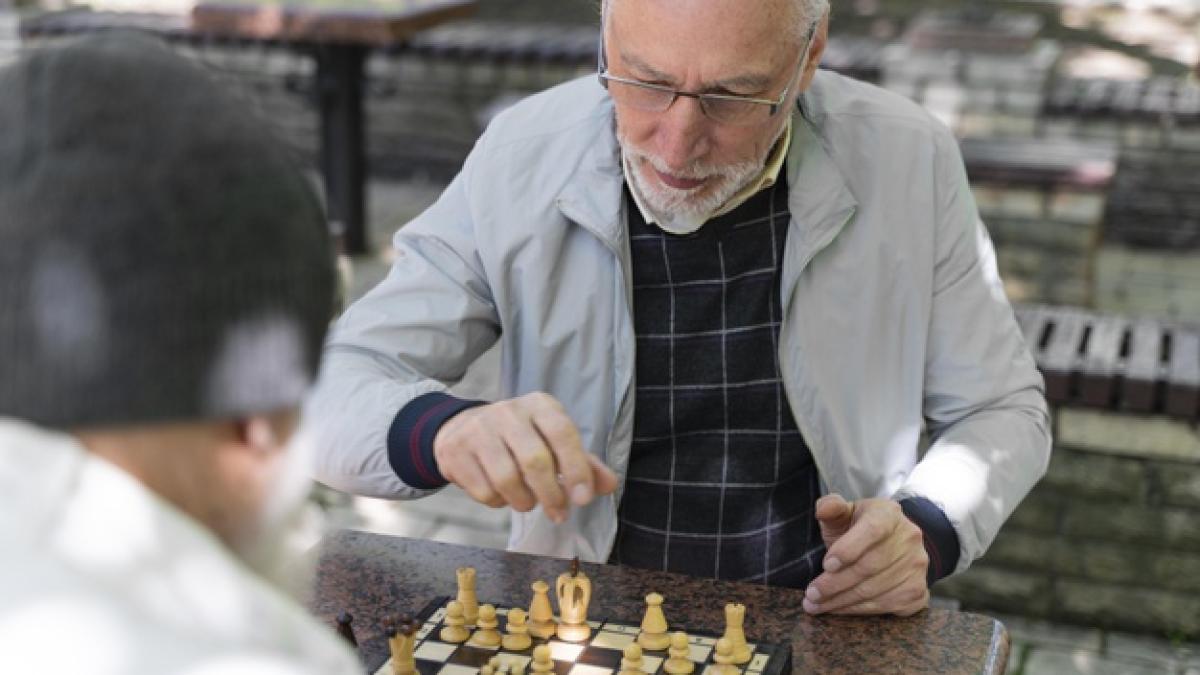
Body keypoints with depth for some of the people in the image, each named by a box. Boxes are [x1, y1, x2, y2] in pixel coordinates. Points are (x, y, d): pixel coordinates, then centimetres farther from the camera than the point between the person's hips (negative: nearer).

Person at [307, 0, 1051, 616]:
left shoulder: (907, 161, -8)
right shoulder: (521, 161, -9)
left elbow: (1004, 411, 4)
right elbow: (333, 396, -7)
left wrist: (926, 531, -15)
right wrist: (445, 430, -28)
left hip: (826, 627, 0)